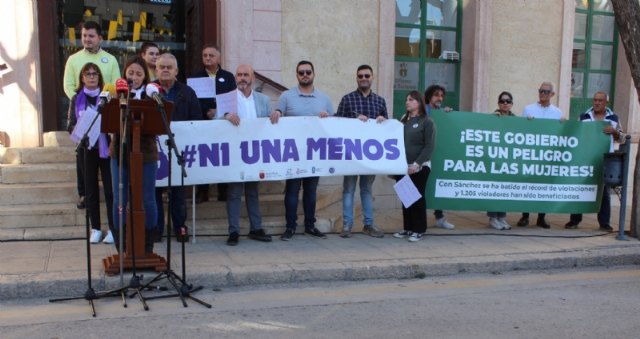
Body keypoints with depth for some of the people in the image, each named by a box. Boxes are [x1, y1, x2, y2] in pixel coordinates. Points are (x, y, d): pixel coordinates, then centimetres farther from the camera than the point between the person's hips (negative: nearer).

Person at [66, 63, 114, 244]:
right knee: (91, 190, 8)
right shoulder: (77, 99, 7)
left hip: (106, 146, -2)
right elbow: (70, 125, 4)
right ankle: (95, 229, 17)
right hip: (87, 148, 2)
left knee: (110, 188, -1)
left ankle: (113, 228, 8)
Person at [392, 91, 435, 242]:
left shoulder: (427, 122, -4)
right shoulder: (403, 120, 13)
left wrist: (417, 164, -19)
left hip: (419, 168, -5)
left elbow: (429, 146, -11)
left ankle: (419, 230, 10)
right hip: (403, 167, 5)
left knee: (418, 198, 1)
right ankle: (407, 228, 19)